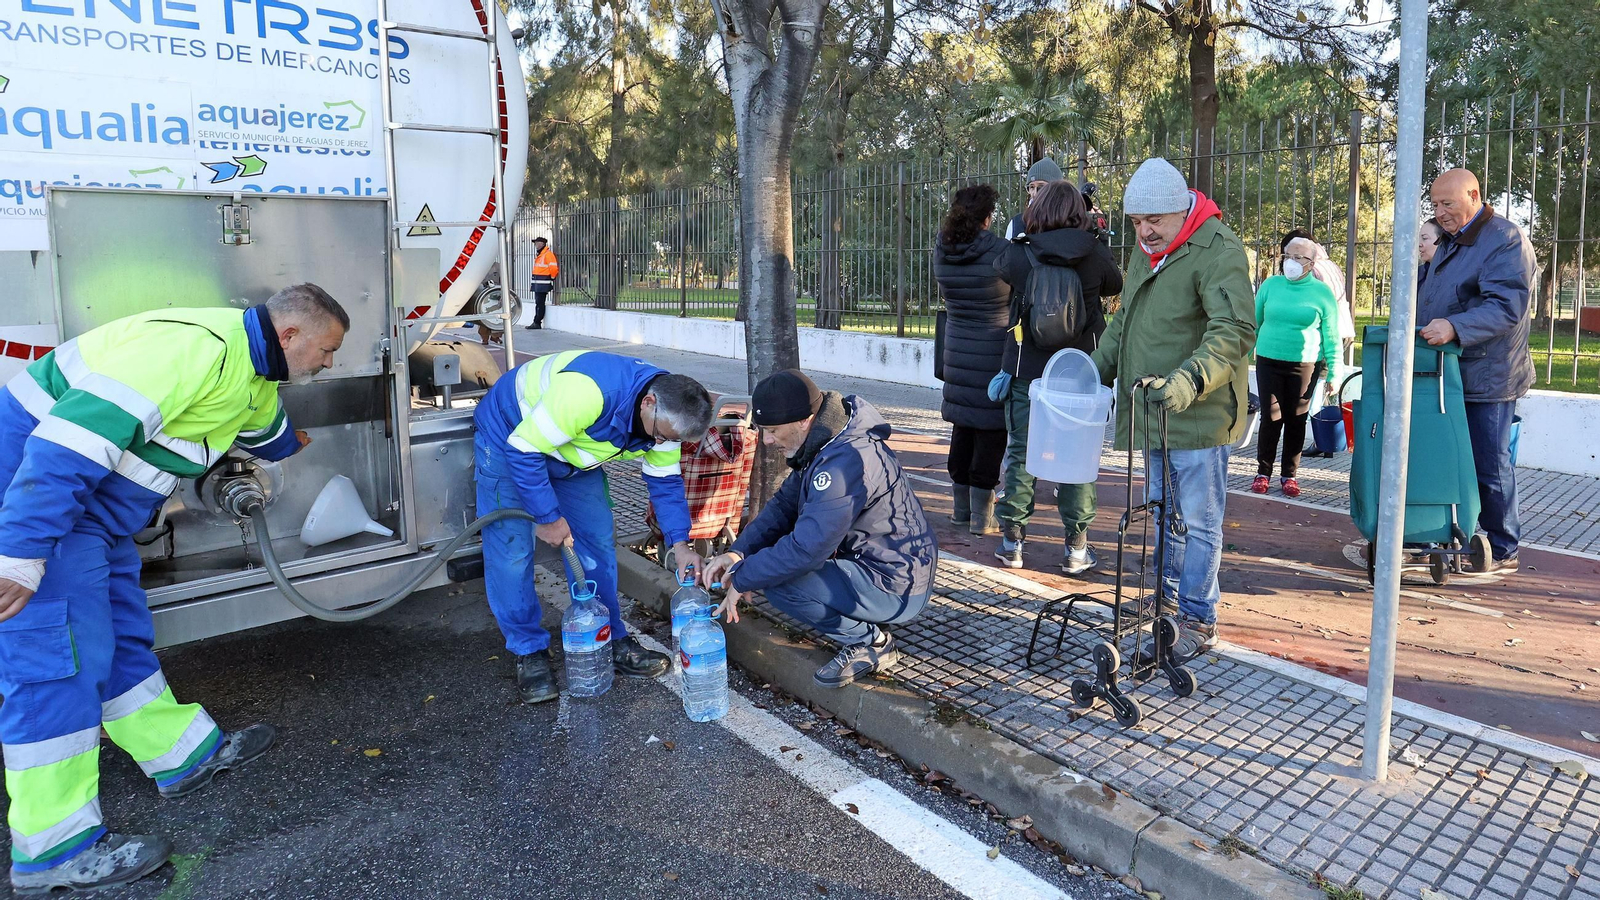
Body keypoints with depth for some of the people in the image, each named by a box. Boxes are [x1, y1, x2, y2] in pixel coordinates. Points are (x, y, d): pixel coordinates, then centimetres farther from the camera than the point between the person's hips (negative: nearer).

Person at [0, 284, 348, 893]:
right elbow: (74, 434, -32)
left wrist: (289, 446, 58)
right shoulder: (199, 345, -26)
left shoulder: (253, 376, 9)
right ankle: (54, 853, 3)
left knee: (121, 642, 16)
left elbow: (264, 426, 36)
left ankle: (187, 756, 29)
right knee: (57, 660, -7)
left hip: (91, 508, 10)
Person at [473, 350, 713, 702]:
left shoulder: (666, 413, -17)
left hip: (571, 452, 7)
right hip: (509, 438, -6)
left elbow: (666, 481, -5)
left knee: (597, 542, 2)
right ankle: (529, 652, 5)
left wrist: (679, 543, -17)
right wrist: (548, 517, -26)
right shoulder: (588, 393, -42)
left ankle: (610, 640, 14)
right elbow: (523, 449, -34)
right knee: (511, 550, -9)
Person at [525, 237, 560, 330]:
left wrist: (552, 278, -8)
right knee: (538, 303, 12)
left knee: (540, 303, -8)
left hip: (543, 283, -10)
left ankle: (537, 323, -6)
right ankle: (536, 323, 17)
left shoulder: (548, 254, -13)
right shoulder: (538, 255, 19)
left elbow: (553, 267, -20)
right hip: (537, 284, 10)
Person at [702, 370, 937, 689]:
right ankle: (866, 629, 11)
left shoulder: (846, 461, -29)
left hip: (897, 590, -10)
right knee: (767, 552, 13)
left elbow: (806, 549, -31)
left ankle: (870, 642, -2)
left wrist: (742, 580, -17)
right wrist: (737, 552, -7)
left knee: (779, 582, -23)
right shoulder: (825, 443, 3)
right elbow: (784, 504, 7)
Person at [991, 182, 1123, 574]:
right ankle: (1077, 548, 13)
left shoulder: (1019, 254, -8)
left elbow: (1001, 266, 15)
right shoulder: (1096, 255, -7)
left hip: (1026, 369, 0)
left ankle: (1012, 542, 14)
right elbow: (1116, 285, 13)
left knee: (1021, 453, 9)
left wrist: (1024, 232, 22)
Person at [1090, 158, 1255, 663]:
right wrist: (1099, 367, 12)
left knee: (1198, 522, 1)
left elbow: (1235, 332, -26)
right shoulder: (1147, 252, 13)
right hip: (1153, 412, 9)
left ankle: (1197, 620, 12)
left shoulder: (1218, 251, -16)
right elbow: (1124, 321, 24)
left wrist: (1189, 380, -39)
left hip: (1199, 415, -9)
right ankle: (1167, 601, 35)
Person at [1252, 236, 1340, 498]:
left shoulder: (1322, 293, 0)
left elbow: (1331, 337, 3)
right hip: (1269, 361, 0)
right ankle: (1263, 473, 12)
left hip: (1305, 366, 0)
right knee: (1271, 418, 1)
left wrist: (1332, 373, 0)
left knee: (1296, 420, 7)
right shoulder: (1271, 285, 2)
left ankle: (1289, 475, 18)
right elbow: (1253, 323, 7)